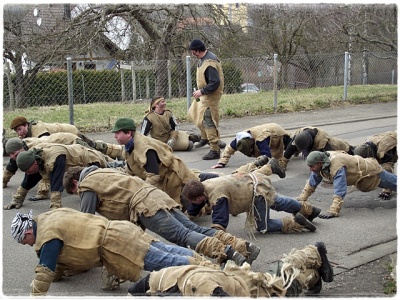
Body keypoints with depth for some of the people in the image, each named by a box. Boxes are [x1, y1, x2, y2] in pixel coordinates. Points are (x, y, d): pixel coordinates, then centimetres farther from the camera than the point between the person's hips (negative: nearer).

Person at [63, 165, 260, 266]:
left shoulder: (87, 185, 7)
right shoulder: (101, 172, 33)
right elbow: (109, 210, 43)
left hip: (145, 206, -8)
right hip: (157, 196, 8)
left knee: (182, 235, -20)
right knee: (194, 229, -2)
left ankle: (224, 252, -40)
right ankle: (242, 246, -14)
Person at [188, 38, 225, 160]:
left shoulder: (209, 63, -27)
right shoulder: (202, 59, 5)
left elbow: (215, 83, -30)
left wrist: (201, 91, -25)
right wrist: (200, 91, 12)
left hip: (210, 96, -11)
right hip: (203, 93, 11)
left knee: (208, 122, -8)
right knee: (193, 114, 23)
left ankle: (215, 151, -1)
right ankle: (205, 138, 41)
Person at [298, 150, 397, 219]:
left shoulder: (337, 167, -44)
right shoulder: (320, 164, -18)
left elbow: (340, 191, -49)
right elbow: (311, 183, -6)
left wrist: (333, 212, -55)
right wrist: (301, 200, -11)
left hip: (372, 172, -8)